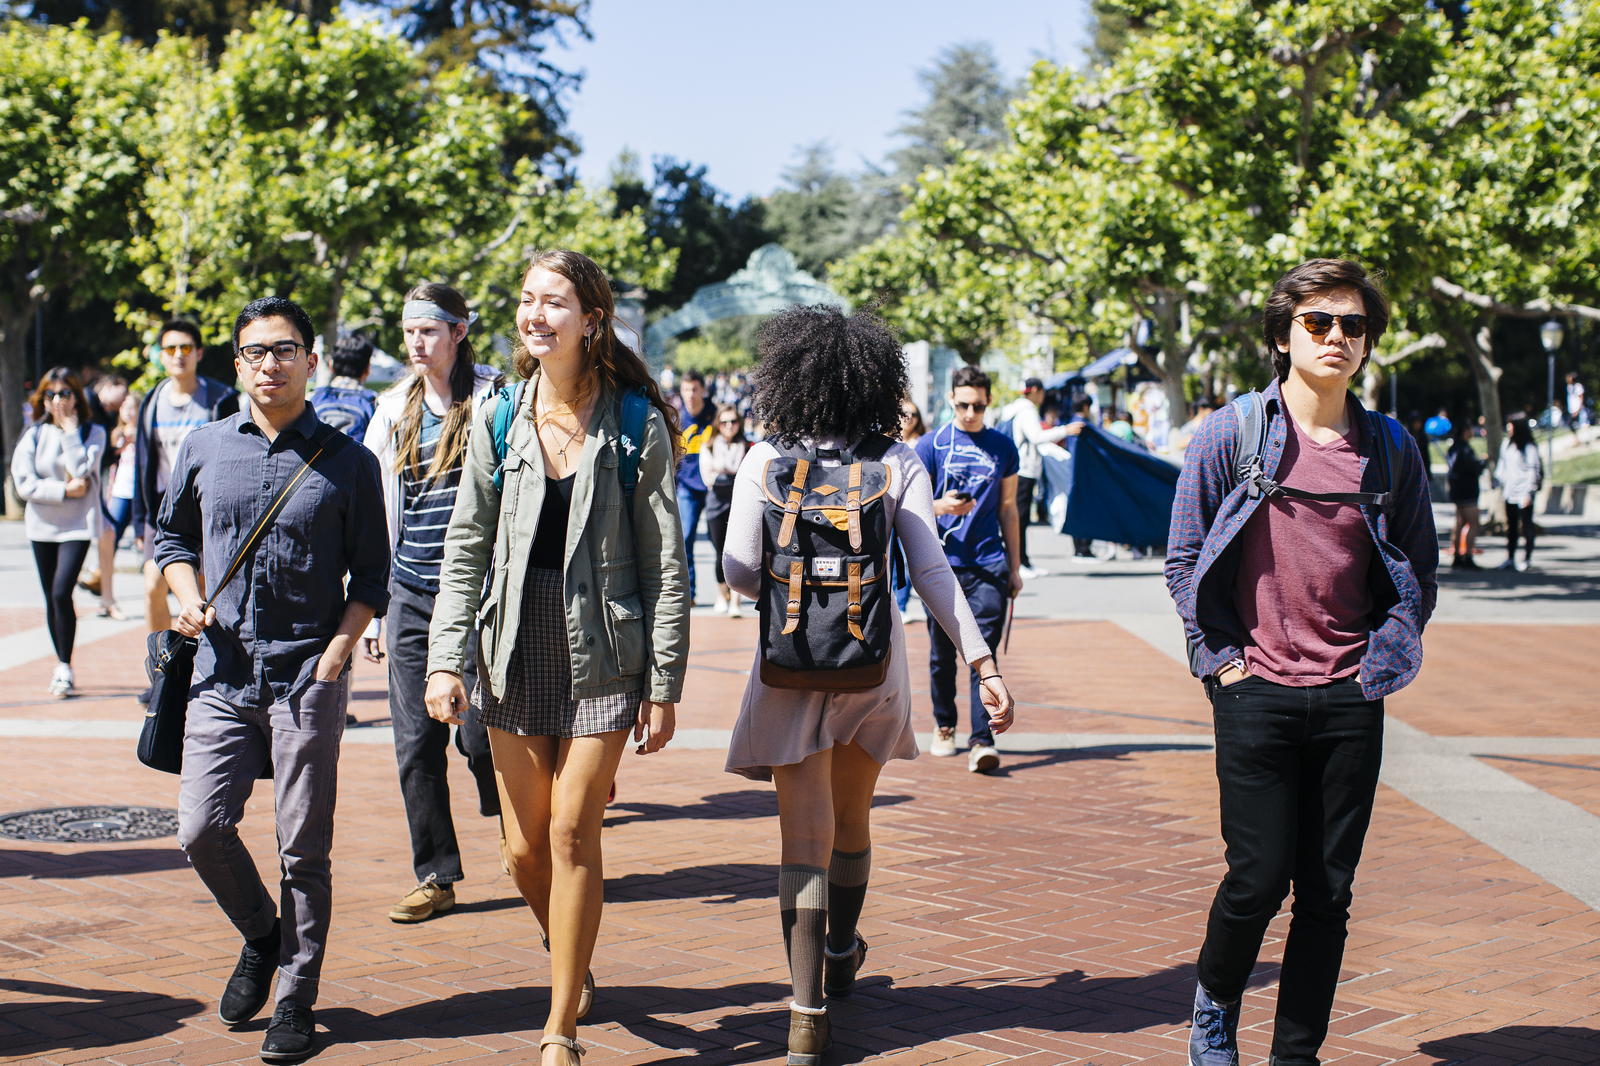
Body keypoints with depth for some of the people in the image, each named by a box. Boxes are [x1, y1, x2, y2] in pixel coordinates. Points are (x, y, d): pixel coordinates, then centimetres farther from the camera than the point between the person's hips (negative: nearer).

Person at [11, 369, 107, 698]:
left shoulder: (93, 432, -2)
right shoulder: (33, 436, 2)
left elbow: (80, 469, -19)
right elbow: (24, 483, -6)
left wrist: (70, 430, -16)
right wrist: (64, 490, -14)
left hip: (77, 525, -3)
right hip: (42, 525, 3)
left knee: (61, 592, -16)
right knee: (51, 598, 9)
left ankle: (65, 668, -6)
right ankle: (61, 665, 23)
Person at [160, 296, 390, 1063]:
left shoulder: (348, 463, 1)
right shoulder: (204, 449, 7)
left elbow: (371, 576, 4)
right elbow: (170, 534, 21)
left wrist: (338, 648, -9)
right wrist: (187, 595, 2)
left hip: (308, 676, -2)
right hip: (222, 673, 3)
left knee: (303, 847, 1)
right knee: (200, 830, -1)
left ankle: (296, 999, 14)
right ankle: (261, 935, 27)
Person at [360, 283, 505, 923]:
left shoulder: (494, 399, -2)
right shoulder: (393, 410, 12)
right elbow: (378, 516, 17)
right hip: (410, 593, 4)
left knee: (479, 732, -4)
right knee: (416, 740, 2)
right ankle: (435, 876, 11)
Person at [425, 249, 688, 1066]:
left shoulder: (636, 426, -5)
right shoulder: (497, 421, 3)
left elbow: (665, 564, -4)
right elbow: (466, 545, 7)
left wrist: (664, 685, -6)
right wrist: (445, 656, -2)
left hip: (602, 653, -3)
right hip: (516, 651, 3)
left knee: (572, 834, -5)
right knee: (524, 846, 7)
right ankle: (571, 964, 37)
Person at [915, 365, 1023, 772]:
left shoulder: (1002, 447, 11)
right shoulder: (932, 445, 3)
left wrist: (1014, 567, 16)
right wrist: (940, 506, -19)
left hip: (988, 564, 1)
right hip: (941, 564, -1)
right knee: (942, 654, 8)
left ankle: (982, 741, -12)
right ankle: (944, 725, 27)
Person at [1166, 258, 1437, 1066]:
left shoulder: (1390, 448, 6)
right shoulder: (1230, 435, -2)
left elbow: (1419, 573, 13)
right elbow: (1184, 560, 3)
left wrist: (1383, 659, 2)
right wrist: (1223, 659, -4)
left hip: (1351, 698, 3)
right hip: (1258, 691, -3)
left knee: (1328, 891, 4)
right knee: (1259, 876, -5)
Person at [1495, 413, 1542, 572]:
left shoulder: (1529, 447, -11)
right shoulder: (1507, 444, 8)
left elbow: (1533, 470, -11)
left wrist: (1528, 493, -14)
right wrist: (1499, 481, 8)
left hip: (1523, 493, -7)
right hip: (1510, 492, 7)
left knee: (1525, 526, 1)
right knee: (1510, 527, 11)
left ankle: (1527, 559, 10)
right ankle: (1510, 558, 18)